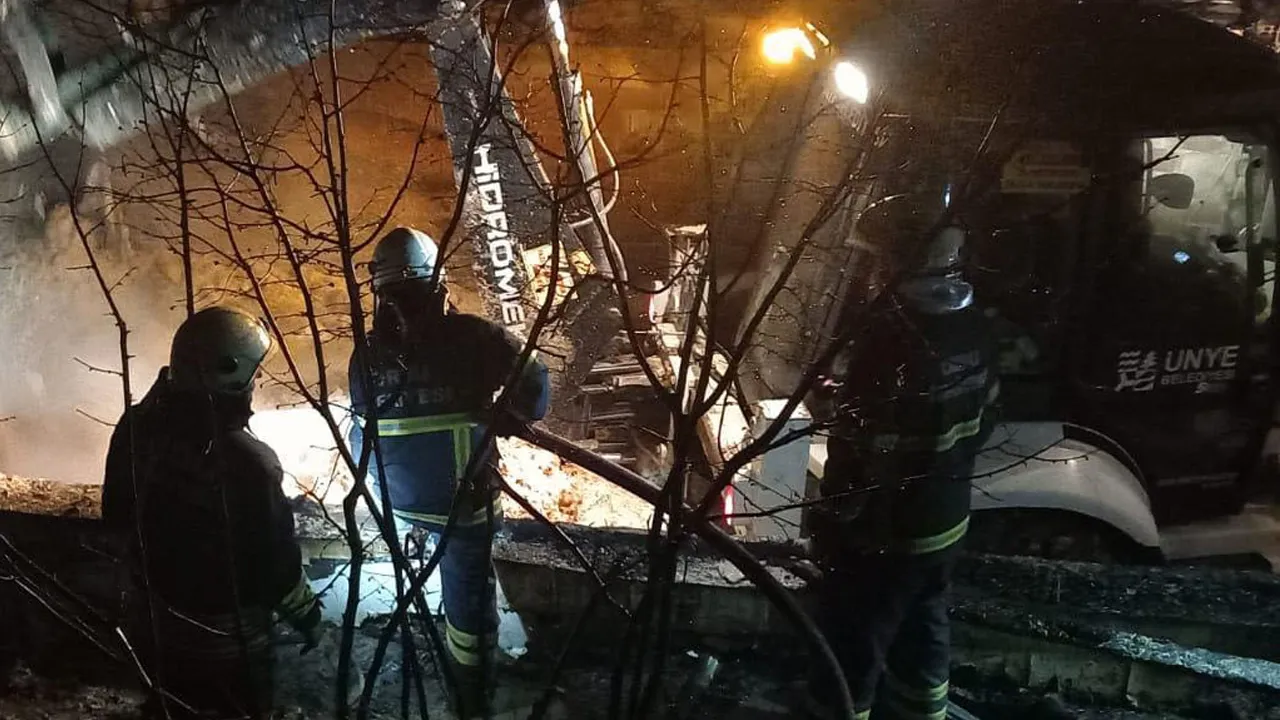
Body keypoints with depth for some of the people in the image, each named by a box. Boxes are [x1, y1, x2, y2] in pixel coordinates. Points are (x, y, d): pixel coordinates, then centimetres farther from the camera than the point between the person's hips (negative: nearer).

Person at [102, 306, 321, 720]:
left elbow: (116, 516, 4)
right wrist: (306, 613, -2)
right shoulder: (247, 463, -32)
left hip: (155, 620, 6)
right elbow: (275, 561, -21)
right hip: (226, 638, -6)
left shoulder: (136, 428, -12)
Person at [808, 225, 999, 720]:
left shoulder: (894, 337, -28)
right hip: (948, 520, 8)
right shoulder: (975, 329, -3)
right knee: (923, 633, 25)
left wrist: (835, 519, -9)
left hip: (885, 531, -8)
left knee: (852, 652, 9)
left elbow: (861, 448, -22)